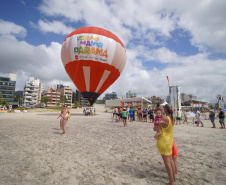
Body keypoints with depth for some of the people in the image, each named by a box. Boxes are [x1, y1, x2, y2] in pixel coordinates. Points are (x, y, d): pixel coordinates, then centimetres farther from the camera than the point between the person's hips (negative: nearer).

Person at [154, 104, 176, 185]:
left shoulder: (164, 119, -26)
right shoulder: (173, 118, -2)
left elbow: (155, 129, -21)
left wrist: (154, 126, 1)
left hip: (163, 141, -8)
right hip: (170, 140, 8)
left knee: (167, 162, 4)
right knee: (170, 159, 23)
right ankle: (174, 177, 38)